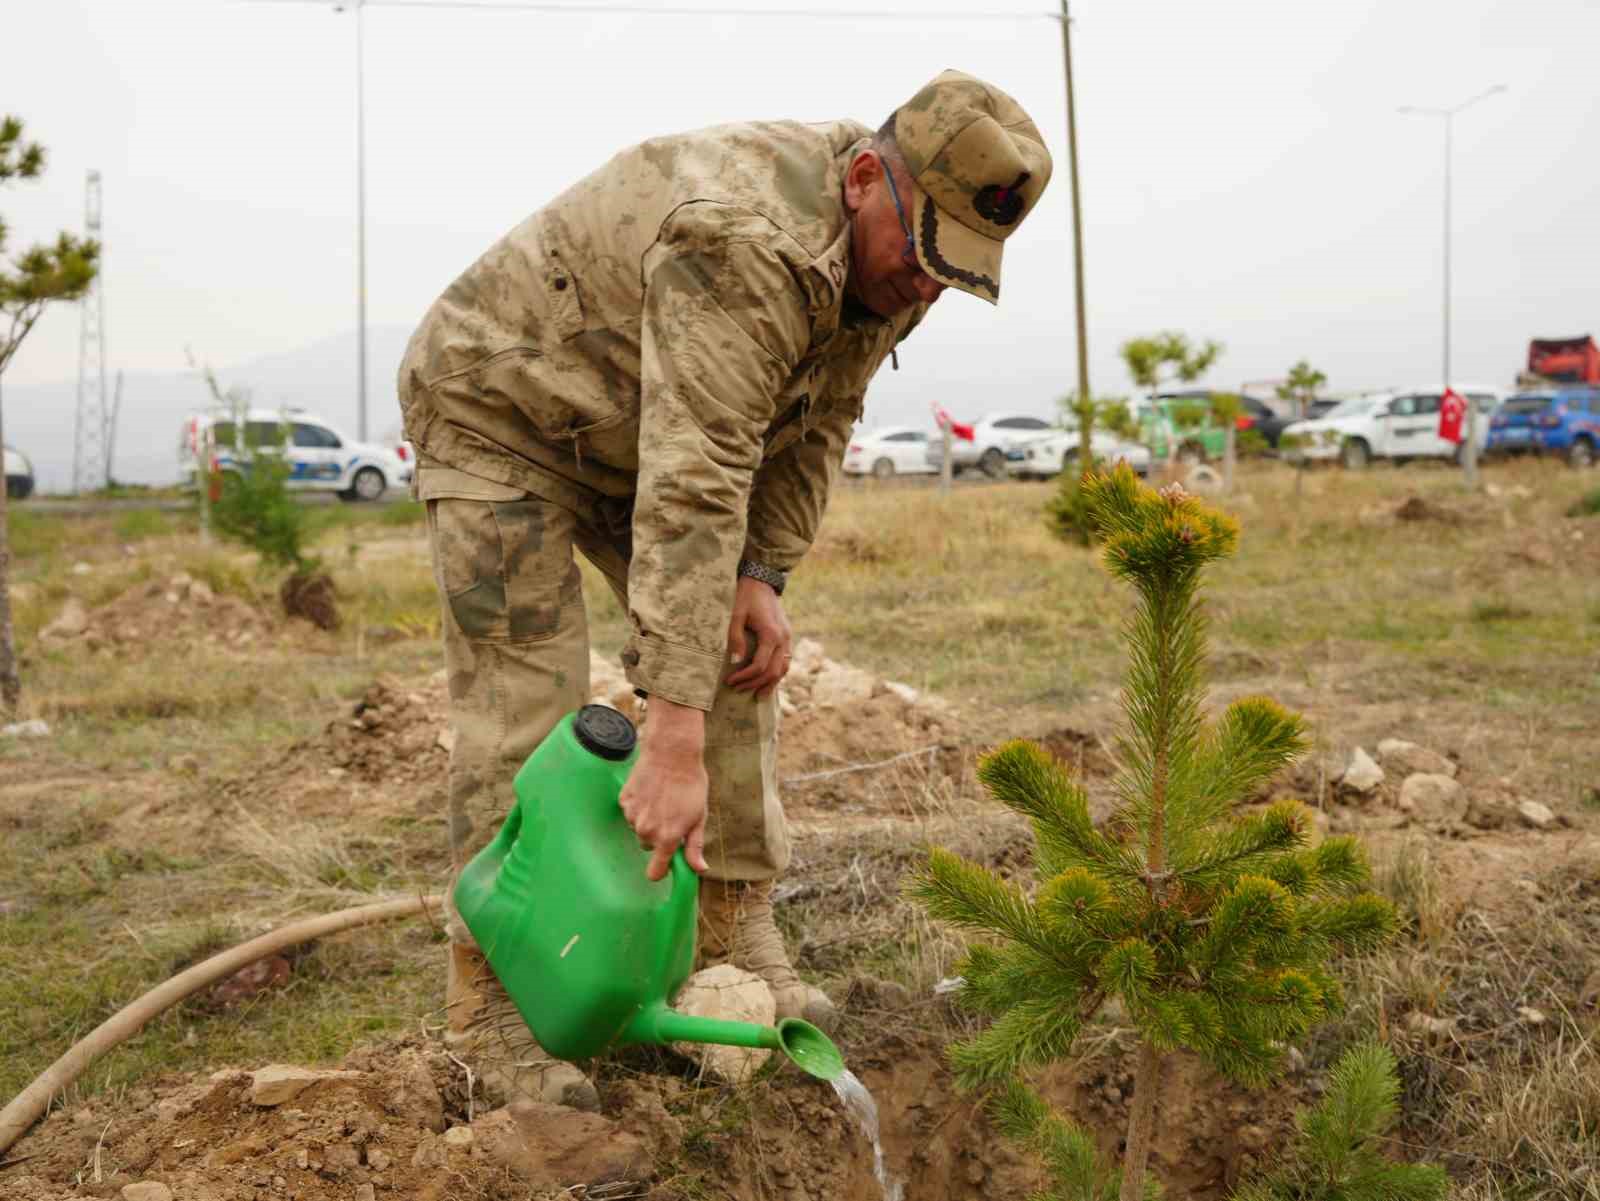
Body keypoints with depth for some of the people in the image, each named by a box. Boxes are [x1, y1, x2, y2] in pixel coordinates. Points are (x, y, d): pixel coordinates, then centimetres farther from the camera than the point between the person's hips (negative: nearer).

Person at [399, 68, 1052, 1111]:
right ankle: (493, 1002, -4)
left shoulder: (891, 252, -10)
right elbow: (692, 493, -45)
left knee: (738, 652, 2)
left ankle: (734, 941, 10)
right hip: (497, 406, -8)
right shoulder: (746, 243, -39)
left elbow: (815, 425, 3)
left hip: (631, 432, 8)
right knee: (525, 699, -13)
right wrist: (673, 744, -48)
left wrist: (763, 574, -11)